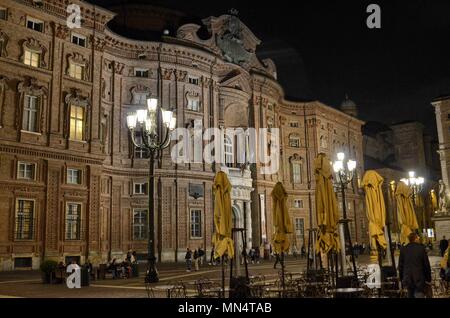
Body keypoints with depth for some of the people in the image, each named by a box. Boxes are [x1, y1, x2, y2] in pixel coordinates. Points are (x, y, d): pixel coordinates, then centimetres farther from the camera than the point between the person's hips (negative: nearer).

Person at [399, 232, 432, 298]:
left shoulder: (403, 249, 1)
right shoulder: (421, 248, -7)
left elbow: (400, 266, 5)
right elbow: (427, 265, -4)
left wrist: (401, 278, 15)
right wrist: (428, 278, 5)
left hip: (407, 279, 3)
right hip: (419, 279, -3)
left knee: (411, 295, 15)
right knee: (419, 295, -3)